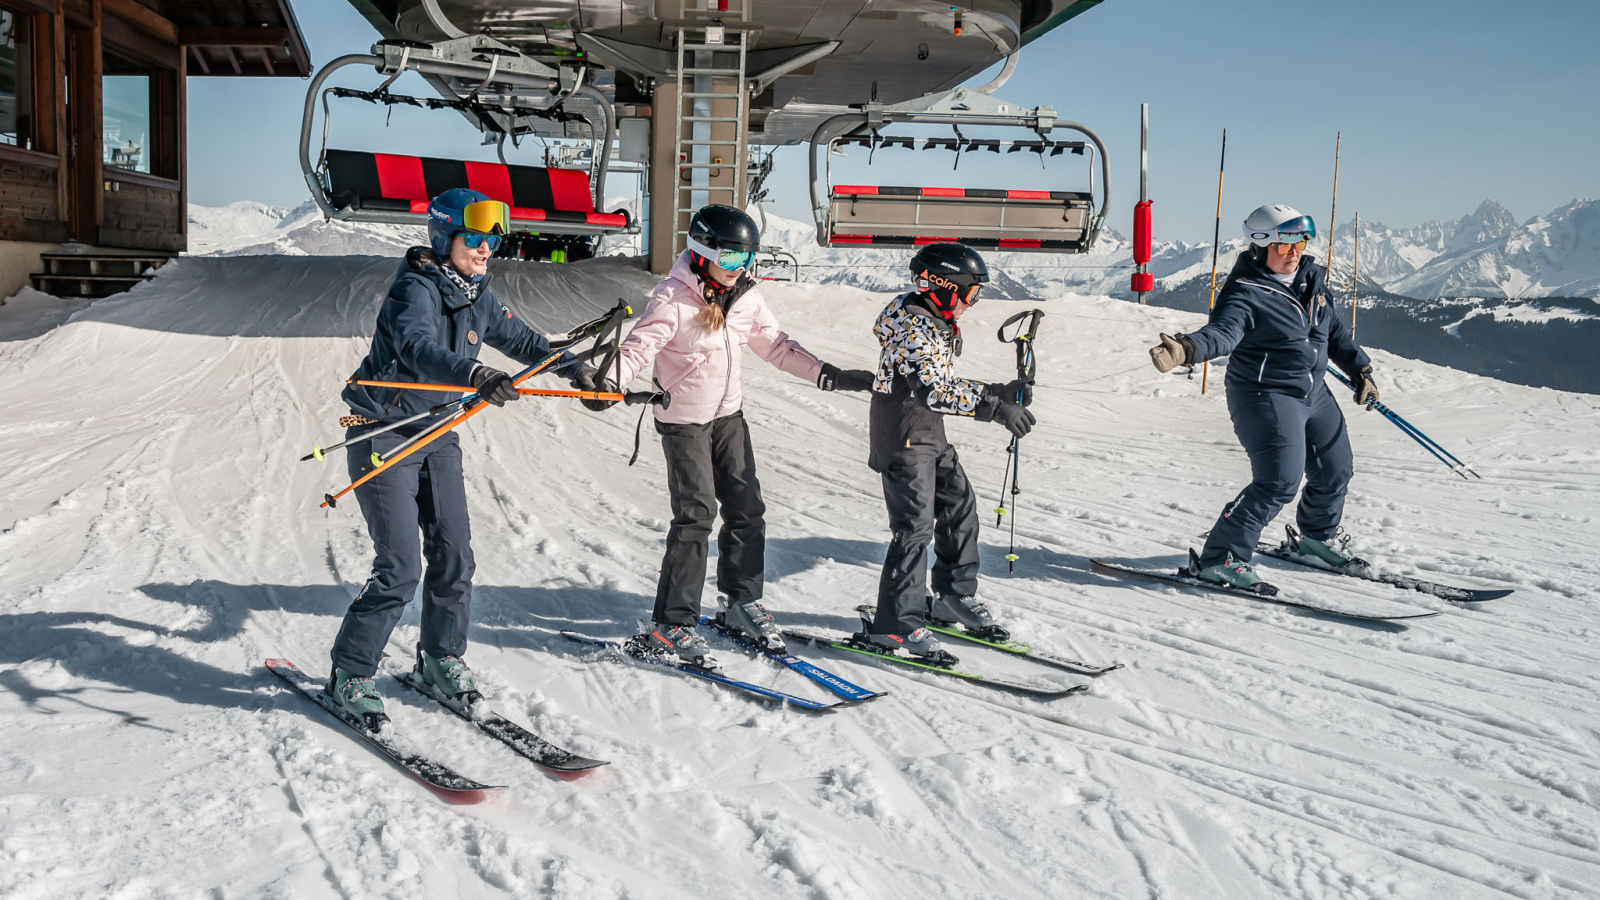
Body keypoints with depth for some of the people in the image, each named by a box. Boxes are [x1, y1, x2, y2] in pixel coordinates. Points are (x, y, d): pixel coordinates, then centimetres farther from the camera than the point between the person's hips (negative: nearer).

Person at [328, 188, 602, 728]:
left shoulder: (476, 297, 4)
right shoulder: (415, 290, -20)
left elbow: (518, 339, 19)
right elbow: (418, 349, -40)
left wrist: (569, 366, 10)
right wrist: (476, 375, -56)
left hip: (437, 436, 7)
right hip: (383, 435, -7)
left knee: (453, 556, 5)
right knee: (400, 569, -10)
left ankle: (441, 658, 24)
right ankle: (348, 674, 7)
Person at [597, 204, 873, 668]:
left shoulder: (745, 298, 3)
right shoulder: (673, 299, -17)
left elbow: (776, 344, 13)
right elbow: (639, 346, -25)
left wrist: (828, 376, 9)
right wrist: (610, 384, -44)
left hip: (728, 415, 7)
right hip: (683, 419, -7)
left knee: (746, 508, 7)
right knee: (697, 513, -12)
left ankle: (742, 602, 26)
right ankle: (671, 625, -4)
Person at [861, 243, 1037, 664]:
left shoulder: (937, 324, 13)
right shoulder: (913, 325, -20)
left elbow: (948, 386, 19)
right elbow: (931, 389, -32)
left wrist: (1000, 391, 11)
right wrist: (995, 408, -35)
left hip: (931, 438, 10)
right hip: (903, 442, -10)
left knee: (960, 508, 15)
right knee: (915, 526, -11)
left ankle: (954, 596, 30)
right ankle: (895, 625, -6)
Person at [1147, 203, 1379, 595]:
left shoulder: (1312, 279, 7)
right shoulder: (1246, 294, -18)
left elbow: (1335, 331, 21)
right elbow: (1221, 332, -36)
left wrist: (1360, 369, 25)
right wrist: (1187, 348, -56)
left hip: (1314, 393, 9)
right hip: (1266, 396, -9)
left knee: (1335, 471, 19)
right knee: (1280, 480, -20)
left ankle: (1319, 536, 47)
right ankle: (1220, 559, -13)